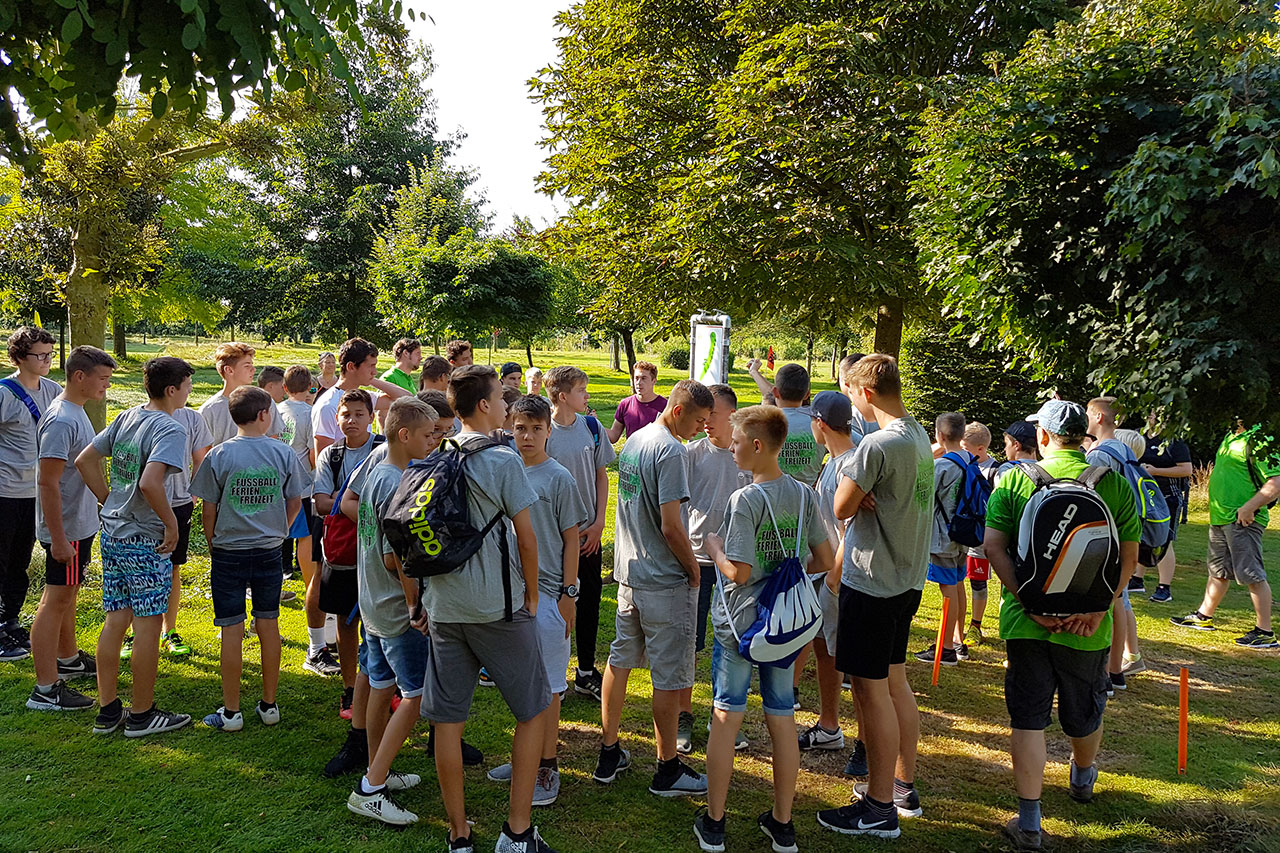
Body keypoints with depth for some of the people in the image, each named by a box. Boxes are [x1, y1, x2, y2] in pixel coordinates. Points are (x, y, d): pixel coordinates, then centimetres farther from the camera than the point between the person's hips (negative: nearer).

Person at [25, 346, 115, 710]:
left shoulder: (76, 412, 10)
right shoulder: (61, 421, -22)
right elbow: (48, 482, -25)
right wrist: (58, 539, -25)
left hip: (81, 523, 10)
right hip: (66, 528, -10)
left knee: (67, 593, 22)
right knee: (56, 600, -6)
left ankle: (68, 660, 38)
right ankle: (46, 690, -1)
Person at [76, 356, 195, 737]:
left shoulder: (126, 418, 8)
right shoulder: (170, 429, -17)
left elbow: (85, 460, 12)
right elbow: (149, 483, -30)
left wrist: (110, 502, 14)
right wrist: (172, 523, -17)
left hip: (112, 534, 8)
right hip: (144, 541, -8)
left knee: (116, 620, 14)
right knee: (148, 624, 3)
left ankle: (108, 710, 23)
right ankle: (142, 715, 12)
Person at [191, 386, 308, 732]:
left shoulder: (219, 455, -10)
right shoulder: (284, 454, -6)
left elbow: (208, 509, -5)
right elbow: (295, 503, 3)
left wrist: (212, 544, 11)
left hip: (228, 553, -2)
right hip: (270, 552, 2)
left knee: (232, 630, 4)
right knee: (269, 625, 12)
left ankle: (231, 712, 12)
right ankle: (269, 705, 21)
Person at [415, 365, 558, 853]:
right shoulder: (503, 460, -9)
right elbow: (526, 539, -9)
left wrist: (420, 604, 17)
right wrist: (531, 598, 3)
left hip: (443, 607, 5)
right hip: (498, 607, -5)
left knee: (448, 722, 8)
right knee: (534, 711, 9)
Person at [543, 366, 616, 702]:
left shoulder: (592, 426, 2)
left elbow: (601, 475, 9)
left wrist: (598, 523, 0)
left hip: (589, 534, 4)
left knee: (589, 601, 11)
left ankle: (586, 673, 25)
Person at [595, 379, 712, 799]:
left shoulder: (633, 441, 9)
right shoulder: (670, 451, -19)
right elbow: (671, 527, -22)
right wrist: (694, 571, -8)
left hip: (629, 573, 9)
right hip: (666, 581, -9)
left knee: (620, 660, 16)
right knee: (669, 675, 2)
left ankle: (608, 754, 26)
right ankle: (667, 769, 12)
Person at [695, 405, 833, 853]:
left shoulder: (745, 499, -18)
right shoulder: (805, 494, -1)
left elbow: (738, 573, -20)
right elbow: (825, 562, 4)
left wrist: (713, 546, -3)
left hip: (739, 624, -5)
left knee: (726, 719, 6)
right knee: (782, 720, 12)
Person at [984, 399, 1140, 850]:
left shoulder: (1013, 480, -3)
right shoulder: (1115, 484, -1)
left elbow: (993, 547, -9)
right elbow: (1129, 558, -5)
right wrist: (1097, 609, -9)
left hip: (1026, 623, -1)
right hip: (1089, 628, 2)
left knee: (1028, 719, 7)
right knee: (1084, 716, 23)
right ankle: (1083, 779, 50)